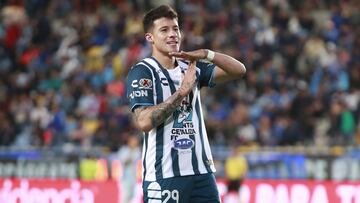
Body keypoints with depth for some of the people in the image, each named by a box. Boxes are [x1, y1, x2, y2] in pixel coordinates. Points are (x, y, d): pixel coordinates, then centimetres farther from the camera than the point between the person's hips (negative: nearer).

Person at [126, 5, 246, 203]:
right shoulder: (142, 72, -5)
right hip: (163, 175, -6)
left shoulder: (191, 68, 14)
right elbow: (144, 121, -18)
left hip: (201, 171, 6)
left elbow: (238, 70, 7)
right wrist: (182, 91, -15)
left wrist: (207, 55, -9)